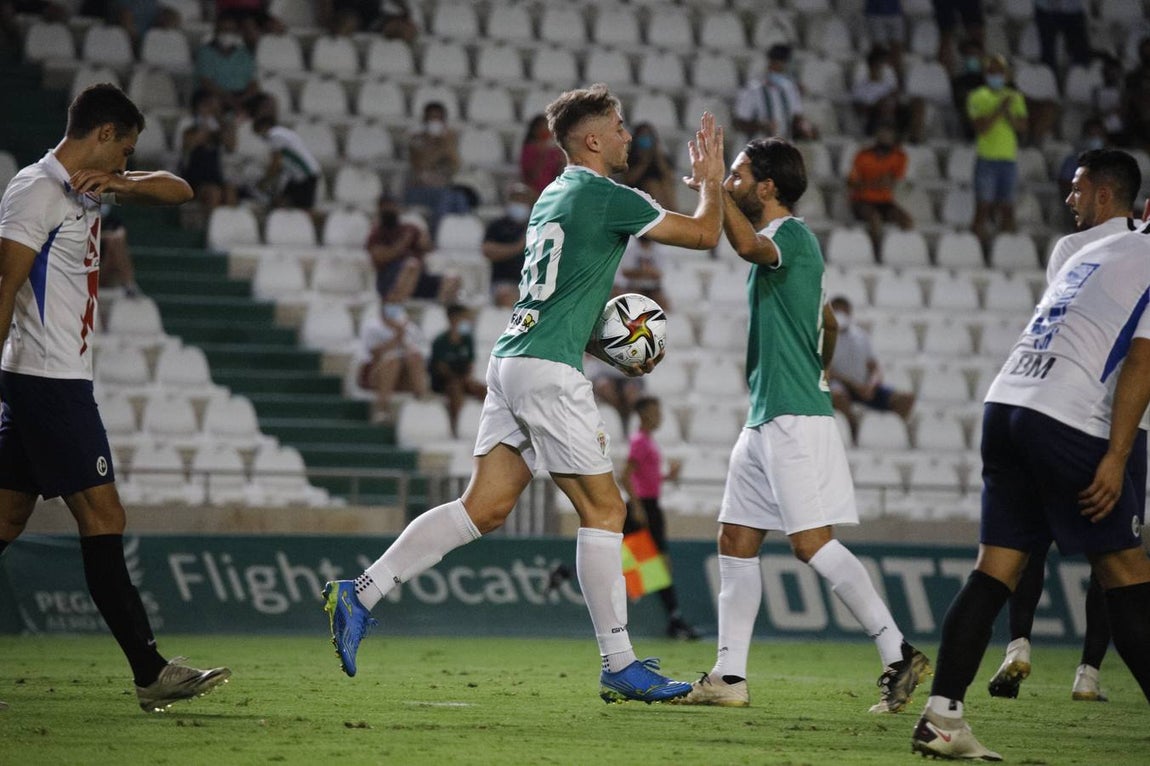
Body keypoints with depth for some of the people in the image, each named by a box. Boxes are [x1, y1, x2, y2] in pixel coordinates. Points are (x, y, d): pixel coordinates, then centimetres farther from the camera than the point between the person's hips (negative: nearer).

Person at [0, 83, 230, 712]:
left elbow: (177, 191, 19)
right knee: (103, 521, -10)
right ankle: (152, 674, -11)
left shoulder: (84, 188, 16)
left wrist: (119, 183, -1)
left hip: (62, 381, 10)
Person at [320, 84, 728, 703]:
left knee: (483, 507, 5)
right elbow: (704, 234, -3)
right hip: (549, 371, -9)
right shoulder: (607, 197, -7)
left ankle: (360, 594, -2)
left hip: (512, 359, 9)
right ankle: (619, 667, 1)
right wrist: (710, 180, 16)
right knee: (604, 511, -2)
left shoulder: (553, 197, 20)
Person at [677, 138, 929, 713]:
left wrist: (715, 188, -27)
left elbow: (749, 246, -35)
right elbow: (828, 325, 28)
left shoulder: (793, 235, -11)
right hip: (766, 418, 10)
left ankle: (898, 654, -14)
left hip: (795, 418, -10)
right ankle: (729, 676, 10)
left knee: (811, 541, -14)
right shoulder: (780, 244, 18)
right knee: (735, 541, 8)